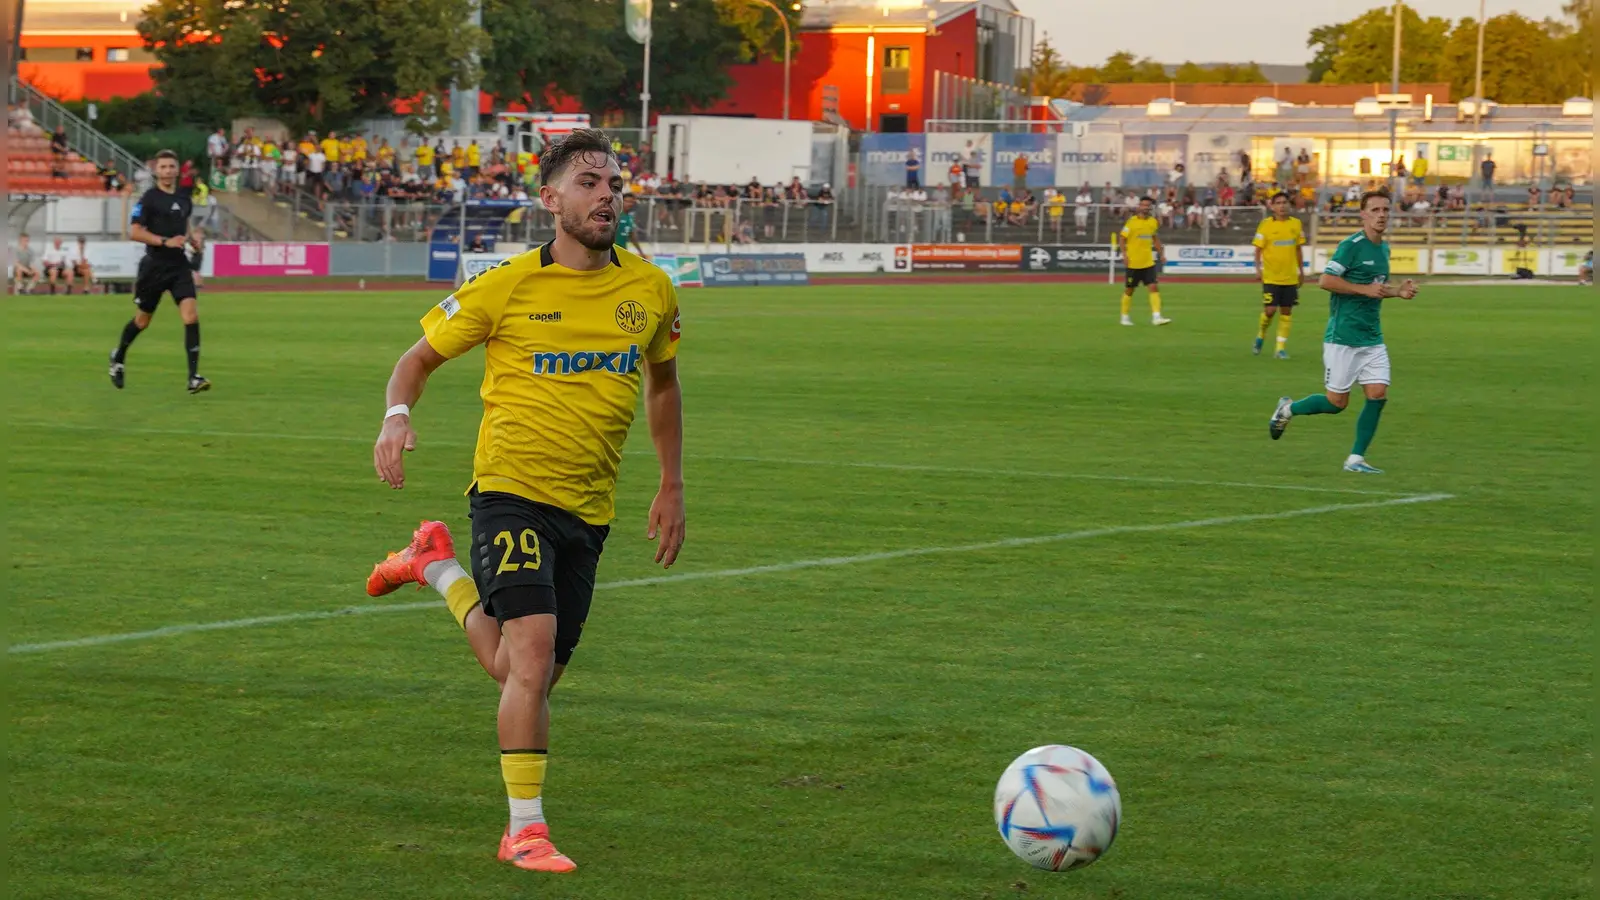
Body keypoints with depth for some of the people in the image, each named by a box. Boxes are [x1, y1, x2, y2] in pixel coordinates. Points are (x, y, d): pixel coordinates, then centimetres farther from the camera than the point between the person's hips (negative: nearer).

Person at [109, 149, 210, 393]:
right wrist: (165, 242, -22)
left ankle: (194, 377, -16)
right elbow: (134, 232, -14)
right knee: (143, 320, 12)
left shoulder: (184, 199, 10)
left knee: (191, 316, -14)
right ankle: (119, 357, 41)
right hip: (154, 266, -4)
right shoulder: (149, 198, -8)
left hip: (179, 265, 4)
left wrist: (192, 238, 5)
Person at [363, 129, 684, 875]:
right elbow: (420, 357, 4)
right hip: (512, 492, -5)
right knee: (532, 655, -20)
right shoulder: (507, 287, -7)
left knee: (519, 671, 10)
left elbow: (662, 381, 22)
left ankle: (439, 568, 36)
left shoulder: (650, 290, 4)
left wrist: (672, 488, 20)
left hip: (588, 509, 5)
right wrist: (397, 417, -17)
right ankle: (526, 830, -8)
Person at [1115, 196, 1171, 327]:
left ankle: (1156, 317, -14)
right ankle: (1125, 317, 22)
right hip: (1133, 262, -4)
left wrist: (1160, 253, 13)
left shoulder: (1153, 221, 5)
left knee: (1154, 287, -9)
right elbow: (1121, 238, -8)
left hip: (1148, 262, 4)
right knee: (1129, 290, 7)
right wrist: (1124, 254, -18)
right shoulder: (1132, 221, -10)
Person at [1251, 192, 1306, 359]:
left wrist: (1301, 271, 14)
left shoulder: (1296, 224, 4)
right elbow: (1258, 249, -2)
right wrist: (1258, 268, -13)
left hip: (1290, 277, 3)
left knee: (1286, 311, 4)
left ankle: (1281, 348, 11)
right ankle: (1261, 334, 22)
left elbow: (1298, 249, 13)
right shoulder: (1265, 225, -5)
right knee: (1270, 310, -8)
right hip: (1271, 277, -3)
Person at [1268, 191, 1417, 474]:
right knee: (1337, 402, -2)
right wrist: (1366, 289, -21)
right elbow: (1326, 281, -18)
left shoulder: (1383, 248, 13)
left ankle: (1356, 458, 4)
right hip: (1343, 336, -7)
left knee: (1378, 395, -5)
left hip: (1373, 337, 7)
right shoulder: (1351, 246, -12)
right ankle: (1288, 409, 24)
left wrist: (1397, 291, 9)